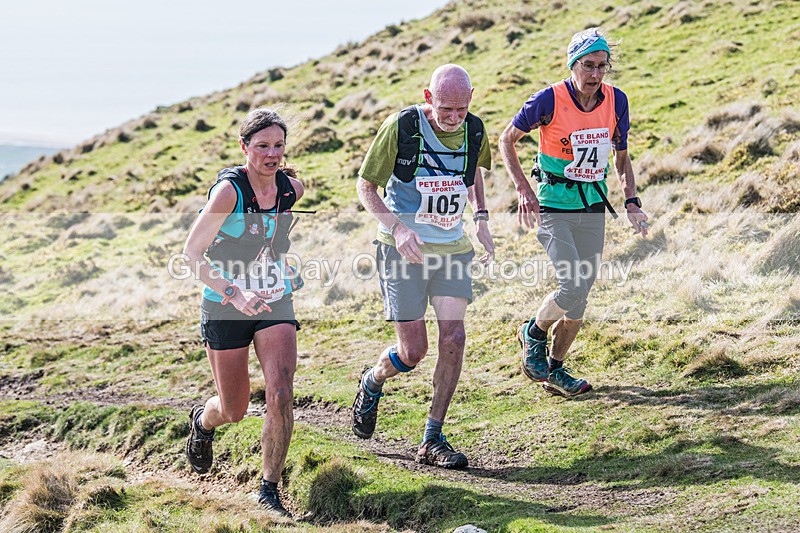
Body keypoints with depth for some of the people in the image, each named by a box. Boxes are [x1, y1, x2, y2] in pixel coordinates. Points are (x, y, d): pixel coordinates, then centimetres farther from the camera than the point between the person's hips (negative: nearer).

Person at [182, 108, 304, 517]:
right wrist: (233, 293, -29)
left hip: (275, 302, 3)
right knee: (233, 411, 9)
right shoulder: (229, 189, -19)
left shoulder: (291, 187, -3)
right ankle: (202, 421, 47)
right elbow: (192, 253, -20)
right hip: (225, 305, -3)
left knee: (281, 396, -16)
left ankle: (269, 490, -2)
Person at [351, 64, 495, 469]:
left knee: (453, 339, -8)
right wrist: (397, 226, -22)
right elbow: (366, 186, -6)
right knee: (412, 352, -4)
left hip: (452, 248, 4)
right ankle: (371, 384, 31)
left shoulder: (474, 130, -2)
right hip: (404, 249, -4)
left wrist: (481, 217, 6)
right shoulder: (400, 127, -15)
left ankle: (433, 440, 4)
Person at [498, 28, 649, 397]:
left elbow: (622, 157, 11)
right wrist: (524, 190, -13)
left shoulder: (616, 101, -3)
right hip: (554, 208, -5)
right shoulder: (550, 100, -16)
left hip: (593, 209, 5)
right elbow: (507, 140, -4)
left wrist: (631, 201, -3)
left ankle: (554, 370, 24)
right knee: (574, 288, -17)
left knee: (580, 297, 8)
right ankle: (533, 333, 13)